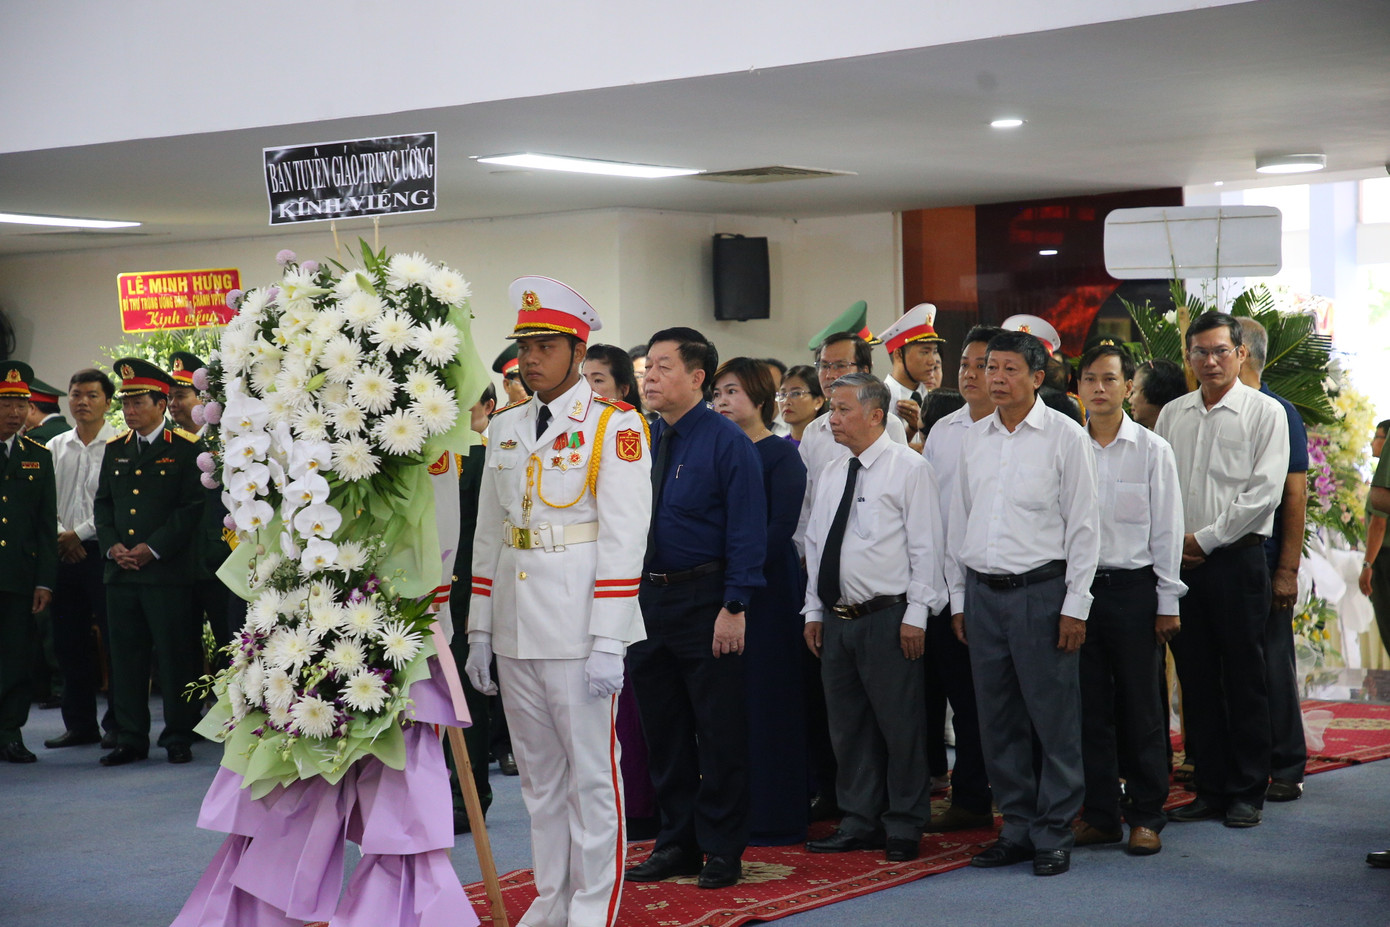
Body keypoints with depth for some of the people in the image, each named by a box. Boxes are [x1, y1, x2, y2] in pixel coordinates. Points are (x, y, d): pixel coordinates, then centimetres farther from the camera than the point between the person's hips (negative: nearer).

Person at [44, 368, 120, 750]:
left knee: (113, 639, -3)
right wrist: (60, 535, -6)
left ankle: (118, 724, 5)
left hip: (103, 551, -5)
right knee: (69, 642, 7)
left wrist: (80, 534, -10)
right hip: (65, 555, 5)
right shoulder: (55, 448, 13)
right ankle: (79, 724, 16)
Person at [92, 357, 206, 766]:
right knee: (126, 656, 7)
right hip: (120, 572, 5)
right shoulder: (114, 449, 15)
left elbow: (193, 507, -7)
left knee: (175, 655, -1)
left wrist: (153, 548, -13)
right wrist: (112, 546, -1)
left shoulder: (186, 448, -2)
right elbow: (102, 503, 16)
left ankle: (178, 737, 8)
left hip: (167, 570, -5)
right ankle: (131, 738, 15)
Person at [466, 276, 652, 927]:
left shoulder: (613, 425, -6)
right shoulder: (505, 428, 12)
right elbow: (487, 535, 15)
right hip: (515, 628, 6)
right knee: (539, 774, 13)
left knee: (593, 770, 0)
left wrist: (608, 643, -16)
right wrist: (479, 631, 11)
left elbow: (623, 538, -11)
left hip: (579, 626, -6)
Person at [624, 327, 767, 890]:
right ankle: (677, 842, 24)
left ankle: (722, 851, 12)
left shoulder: (727, 442, -9)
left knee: (720, 731, 1)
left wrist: (734, 606, -17)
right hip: (649, 599, 6)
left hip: (706, 602, -6)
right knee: (664, 731, 13)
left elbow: (746, 531, -12)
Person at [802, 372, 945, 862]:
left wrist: (916, 614, -13)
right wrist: (813, 610, 13)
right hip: (837, 618, 7)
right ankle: (859, 822, 20)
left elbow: (925, 545, -8)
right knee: (847, 724, 11)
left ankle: (903, 826, 8)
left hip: (888, 617, -7)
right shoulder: (832, 474, 15)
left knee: (900, 725, -2)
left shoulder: (909, 468, -5)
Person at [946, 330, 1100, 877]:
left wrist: (1075, 604, -8)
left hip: (1041, 590, -5)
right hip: (983, 591, 5)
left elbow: (1083, 524, -4)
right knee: (997, 719, 8)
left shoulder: (1065, 436, -3)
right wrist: (959, 598, 13)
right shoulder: (973, 438, 11)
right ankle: (1016, 829, 18)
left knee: (1054, 718, -2)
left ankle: (1053, 836, 7)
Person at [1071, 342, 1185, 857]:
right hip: (1078, 585, 2)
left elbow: (1167, 530, 1)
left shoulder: (1152, 450, 0)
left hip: (1134, 586, -2)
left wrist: (1168, 602, -2)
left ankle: (1146, 818, 10)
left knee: (1140, 705, 1)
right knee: (1090, 706, 6)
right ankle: (1100, 814, 15)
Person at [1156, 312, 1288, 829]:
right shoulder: (1172, 415, 12)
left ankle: (1247, 794, 8)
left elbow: (1264, 491, -9)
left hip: (1237, 559, -4)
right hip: (1181, 564, 4)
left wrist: (1206, 538, -10)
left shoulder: (1264, 413, -2)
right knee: (1196, 680, 7)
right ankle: (1209, 790, 15)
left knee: (1244, 680, 0)